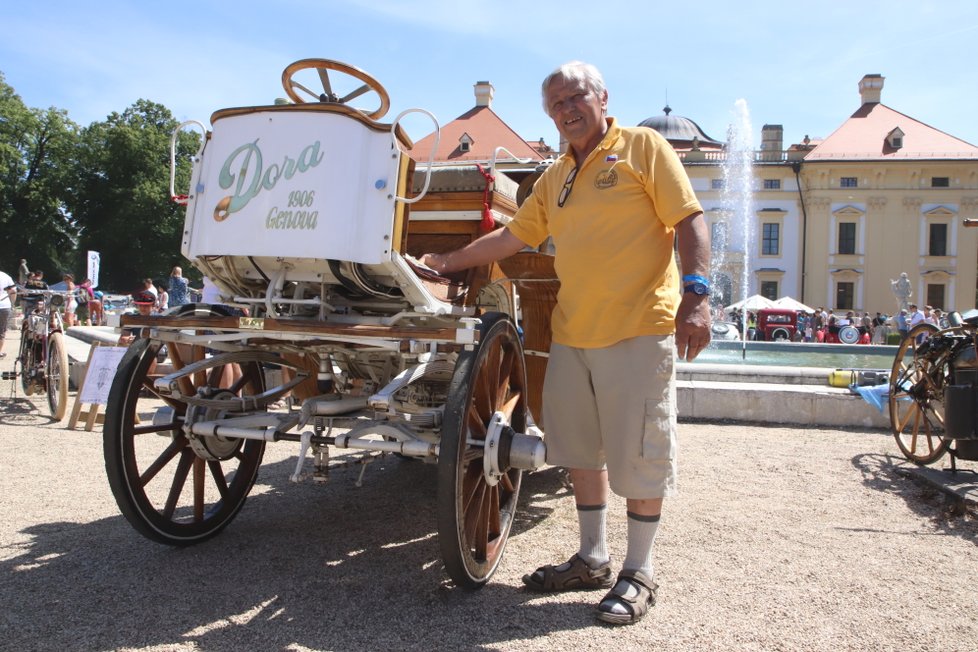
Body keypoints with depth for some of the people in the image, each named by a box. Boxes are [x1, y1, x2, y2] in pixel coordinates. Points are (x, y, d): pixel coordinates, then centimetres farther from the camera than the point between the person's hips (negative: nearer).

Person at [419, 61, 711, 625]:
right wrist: (448, 262, 25)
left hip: (639, 330, -6)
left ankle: (639, 573, 15)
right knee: (582, 449, 13)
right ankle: (593, 559, 28)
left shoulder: (643, 146, 1)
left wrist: (696, 294, -17)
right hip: (572, 334, 7)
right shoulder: (555, 178, 19)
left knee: (639, 456, 1)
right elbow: (511, 238, 25)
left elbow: (690, 221, -6)